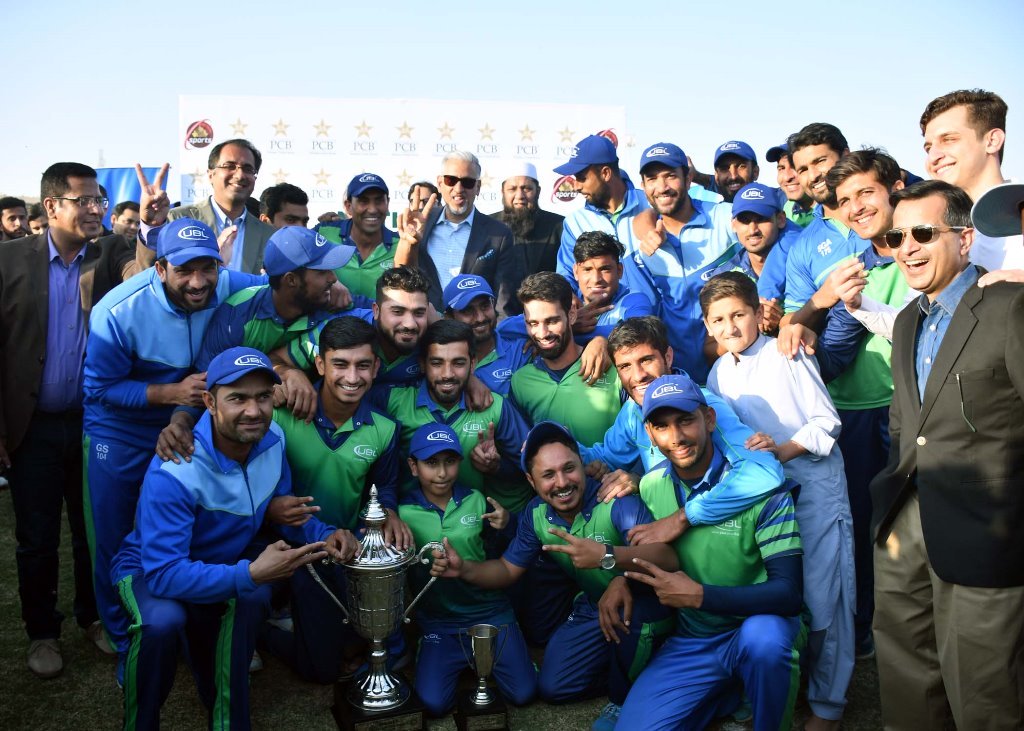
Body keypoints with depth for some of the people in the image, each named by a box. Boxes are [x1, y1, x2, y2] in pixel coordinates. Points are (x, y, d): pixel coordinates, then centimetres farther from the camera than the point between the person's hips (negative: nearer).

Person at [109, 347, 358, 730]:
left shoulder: (272, 440, -14)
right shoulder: (174, 472, -34)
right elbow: (164, 574, -37)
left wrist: (324, 536, -22)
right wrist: (250, 574, -45)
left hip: (222, 562, 5)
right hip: (149, 570, -5)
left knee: (254, 595, -28)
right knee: (162, 620, -36)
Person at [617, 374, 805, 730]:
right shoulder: (650, 486, -1)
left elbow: (788, 592, -22)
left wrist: (699, 595, -29)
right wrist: (625, 577, -8)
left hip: (759, 627, -4)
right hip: (691, 640, 4)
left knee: (762, 636, -39)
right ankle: (729, 694, 14)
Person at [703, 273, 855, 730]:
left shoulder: (786, 355, -8)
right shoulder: (719, 374, 9)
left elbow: (827, 421, -9)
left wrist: (785, 449, -21)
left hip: (813, 483, -5)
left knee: (821, 597, -4)